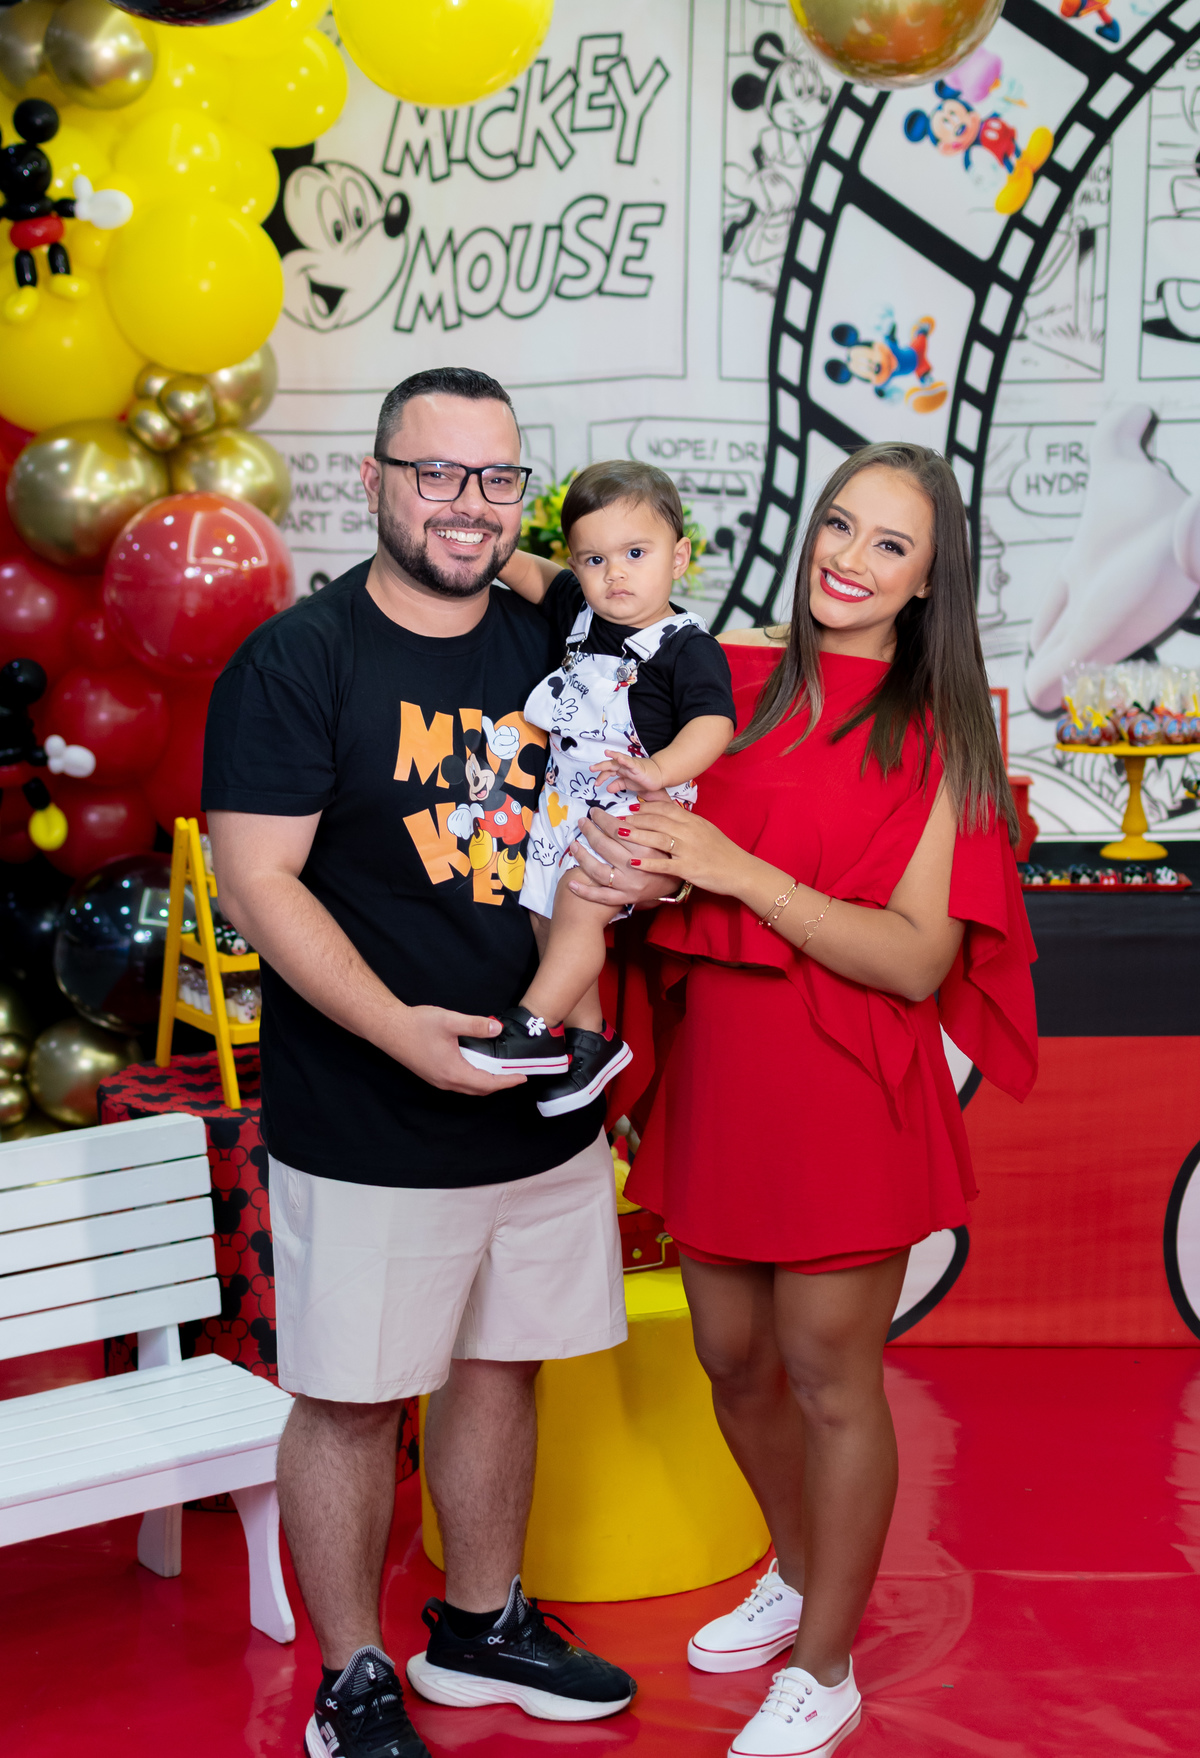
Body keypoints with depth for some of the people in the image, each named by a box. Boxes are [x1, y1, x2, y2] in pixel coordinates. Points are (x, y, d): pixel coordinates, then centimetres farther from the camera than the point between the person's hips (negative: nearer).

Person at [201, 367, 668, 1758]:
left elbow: (597, 830, 19)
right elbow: (258, 880, -15)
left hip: (541, 1106, 6)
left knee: (499, 1364, 18)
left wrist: (626, 870, -6)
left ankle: (480, 1628, 37)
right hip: (366, 1125, -6)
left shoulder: (550, 648, 8)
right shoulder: (296, 661, -10)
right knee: (351, 1397, 4)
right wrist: (400, 1028, -26)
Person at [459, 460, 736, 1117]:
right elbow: (535, 576, 21)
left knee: (579, 904, -22)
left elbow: (713, 722, -23)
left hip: (636, 805, -8)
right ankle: (590, 1037, 22)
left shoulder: (688, 647, -14)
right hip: (567, 797, 8)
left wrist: (659, 769, -39)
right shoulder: (579, 610, 6)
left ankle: (530, 1026, -13)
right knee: (546, 915, 10)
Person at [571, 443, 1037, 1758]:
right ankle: (796, 1574, 43)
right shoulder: (736, 689, 4)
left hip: (846, 1093, -5)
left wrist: (741, 870, -22)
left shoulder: (935, 736, -8)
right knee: (732, 1359, 17)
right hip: (718, 1067, 5)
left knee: (827, 1378, 6)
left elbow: (917, 960, -15)